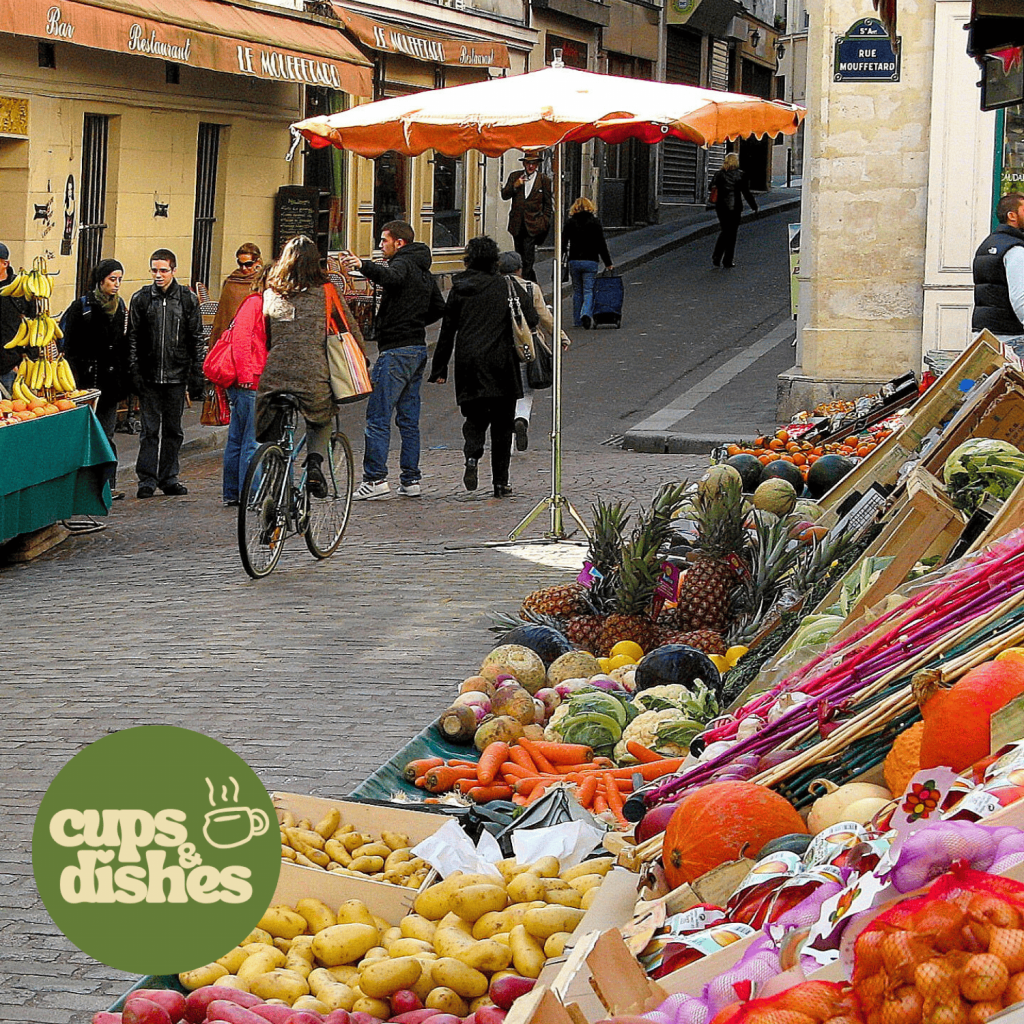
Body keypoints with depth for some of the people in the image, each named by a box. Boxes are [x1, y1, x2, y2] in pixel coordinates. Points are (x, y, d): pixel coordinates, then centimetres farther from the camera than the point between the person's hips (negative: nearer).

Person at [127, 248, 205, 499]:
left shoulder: (188, 299, 4)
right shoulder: (141, 299, 3)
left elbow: (197, 340, 6)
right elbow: (132, 339, 4)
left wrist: (197, 375, 1)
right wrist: (134, 372, -4)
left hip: (176, 375, 1)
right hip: (149, 376, -1)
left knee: (173, 430, 7)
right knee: (150, 429, -2)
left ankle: (168, 478, 15)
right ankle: (147, 479, 2)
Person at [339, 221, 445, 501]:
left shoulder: (402, 263, -10)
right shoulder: (424, 272, 19)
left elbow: (390, 277, -35)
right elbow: (438, 308, 27)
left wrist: (362, 265, -49)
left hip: (396, 350, -9)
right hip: (418, 349, 10)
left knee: (378, 417, -9)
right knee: (409, 419, 11)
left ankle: (375, 479, -14)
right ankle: (410, 480, 10)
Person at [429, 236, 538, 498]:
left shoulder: (459, 290, 4)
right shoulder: (508, 287, 0)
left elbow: (447, 332, 6)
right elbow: (532, 320, -3)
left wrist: (439, 369, 13)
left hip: (468, 365, 1)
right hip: (500, 364, -1)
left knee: (475, 417, 13)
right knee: (502, 423, 8)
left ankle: (472, 455, -18)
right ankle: (500, 482, 7)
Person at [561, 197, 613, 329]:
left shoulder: (570, 223, 2)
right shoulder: (595, 222, -1)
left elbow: (563, 244, 0)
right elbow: (601, 245, -2)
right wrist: (608, 263, 5)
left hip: (574, 262, 2)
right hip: (590, 262, -2)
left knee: (577, 291, 13)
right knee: (589, 291, -1)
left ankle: (577, 321, 15)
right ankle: (586, 314, -26)